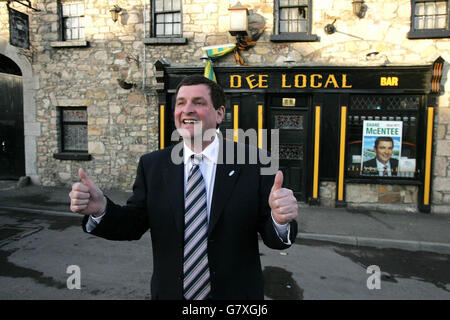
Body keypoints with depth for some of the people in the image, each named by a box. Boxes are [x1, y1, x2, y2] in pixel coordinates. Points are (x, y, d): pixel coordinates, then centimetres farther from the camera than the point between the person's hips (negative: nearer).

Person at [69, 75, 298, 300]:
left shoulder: (253, 162, -14)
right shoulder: (152, 165, -5)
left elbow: (272, 238, -12)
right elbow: (133, 225, -2)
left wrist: (280, 220, -34)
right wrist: (100, 209, -21)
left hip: (236, 294, -1)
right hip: (169, 292, 2)